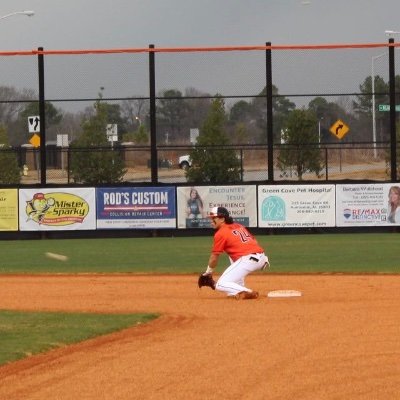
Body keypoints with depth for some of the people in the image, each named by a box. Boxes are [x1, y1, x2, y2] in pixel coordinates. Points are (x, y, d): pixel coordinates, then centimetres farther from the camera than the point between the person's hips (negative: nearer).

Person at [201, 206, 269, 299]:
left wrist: (208, 272, 20)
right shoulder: (239, 226, 24)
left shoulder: (220, 233, 1)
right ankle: (239, 291, 30)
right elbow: (253, 240, 24)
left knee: (220, 285, -1)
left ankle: (247, 293, -22)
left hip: (247, 260, -8)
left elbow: (214, 257, 5)